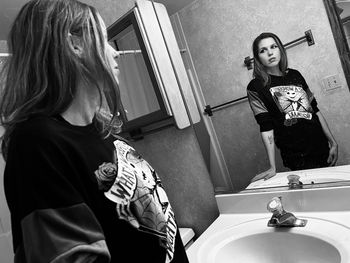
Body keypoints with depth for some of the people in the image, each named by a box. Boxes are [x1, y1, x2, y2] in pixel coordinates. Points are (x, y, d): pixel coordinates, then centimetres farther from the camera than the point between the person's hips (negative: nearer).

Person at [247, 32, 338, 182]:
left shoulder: (295, 75, 8)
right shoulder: (255, 87, -8)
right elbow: (266, 127, -14)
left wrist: (333, 142, 10)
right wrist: (273, 167, -18)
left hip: (322, 147, 5)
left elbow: (316, 110, 12)